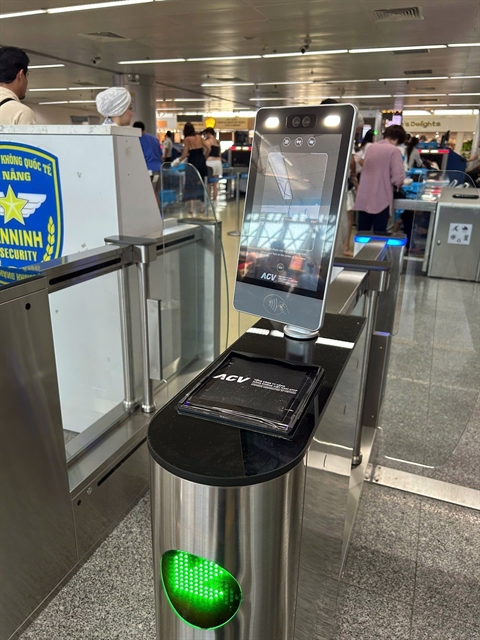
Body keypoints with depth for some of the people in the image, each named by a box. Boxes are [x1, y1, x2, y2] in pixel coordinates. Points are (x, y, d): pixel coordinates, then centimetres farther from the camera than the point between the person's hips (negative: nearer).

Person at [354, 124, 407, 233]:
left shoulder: (372, 147, 11)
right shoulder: (394, 150, -8)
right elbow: (398, 178, -13)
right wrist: (399, 184, 7)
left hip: (363, 199, 6)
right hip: (381, 200, -5)